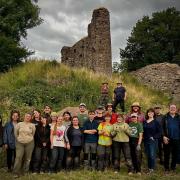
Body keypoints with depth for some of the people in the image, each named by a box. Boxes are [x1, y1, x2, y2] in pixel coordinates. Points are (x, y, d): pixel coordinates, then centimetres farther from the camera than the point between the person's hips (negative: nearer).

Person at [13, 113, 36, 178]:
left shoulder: (32, 125, -1)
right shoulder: (19, 124, 0)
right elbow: (15, 133, 9)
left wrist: (29, 139, 10)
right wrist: (18, 139, 11)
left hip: (29, 143, 0)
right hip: (19, 143, 0)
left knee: (27, 158, 8)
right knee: (18, 157, -6)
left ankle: (26, 171, 24)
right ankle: (16, 173, 2)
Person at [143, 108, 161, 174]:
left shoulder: (156, 122, -4)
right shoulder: (144, 122, 10)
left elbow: (160, 132, -6)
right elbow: (143, 131, 16)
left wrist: (154, 137, -13)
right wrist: (143, 137, 3)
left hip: (153, 141, -4)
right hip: (146, 141, 5)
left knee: (152, 155, -5)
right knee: (148, 155, 10)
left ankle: (152, 168, 7)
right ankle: (149, 167, 21)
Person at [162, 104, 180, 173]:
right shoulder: (165, 117, 1)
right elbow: (162, 128, -3)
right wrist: (164, 136, -12)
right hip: (167, 139, -2)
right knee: (166, 154, 5)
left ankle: (173, 167, 24)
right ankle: (166, 168, 16)